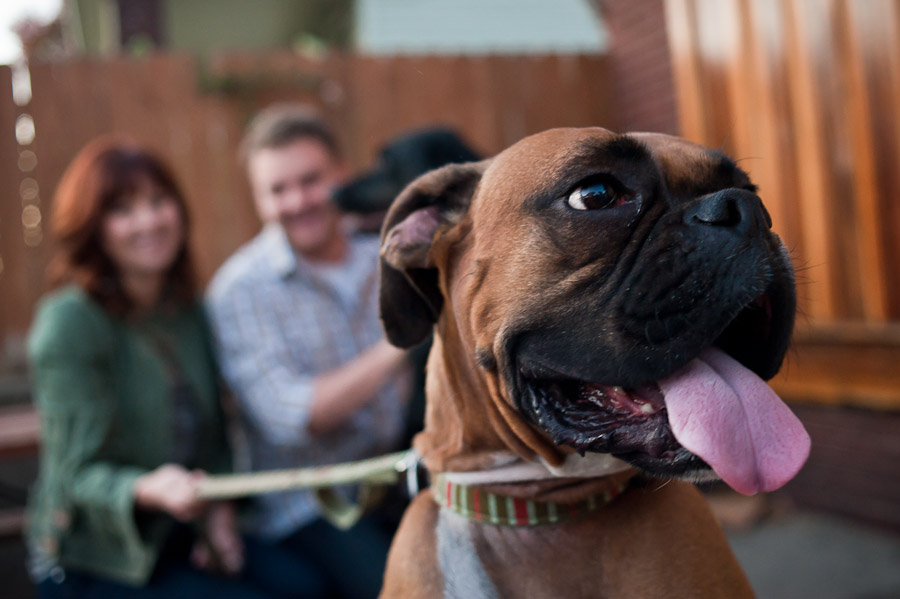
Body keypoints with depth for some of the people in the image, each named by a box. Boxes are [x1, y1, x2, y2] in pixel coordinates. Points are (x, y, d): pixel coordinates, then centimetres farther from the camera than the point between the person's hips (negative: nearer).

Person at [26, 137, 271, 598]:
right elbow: (81, 472, -17)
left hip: (178, 541, 6)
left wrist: (218, 509, -4)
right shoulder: (69, 322, -15)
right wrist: (148, 491, -37)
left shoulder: (187, 311, 6)